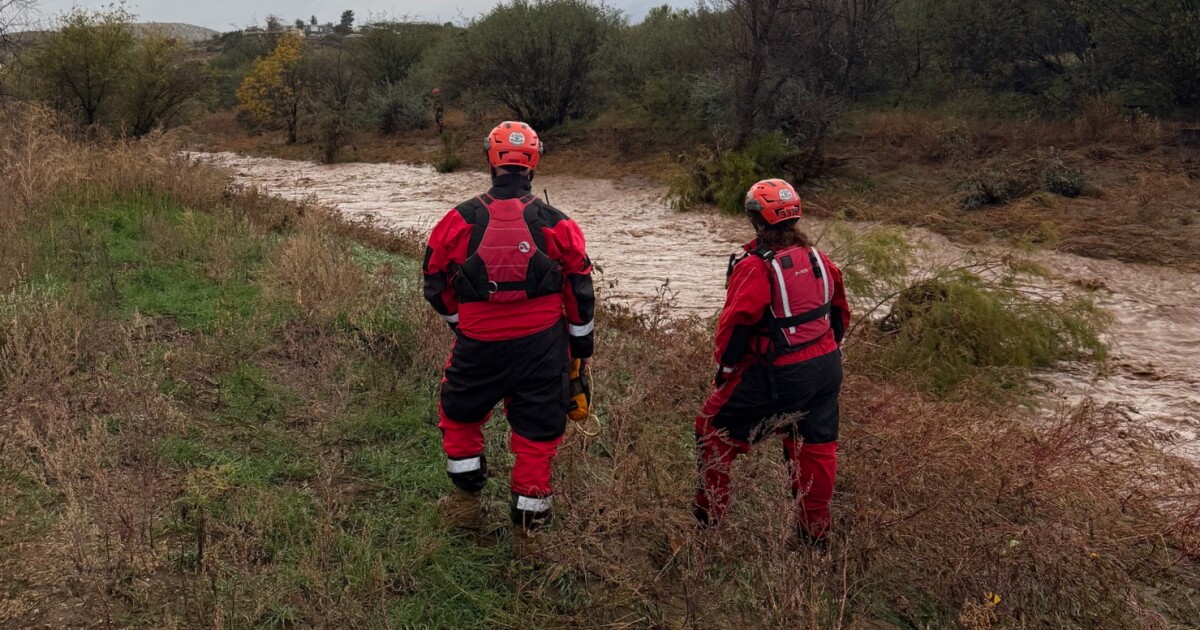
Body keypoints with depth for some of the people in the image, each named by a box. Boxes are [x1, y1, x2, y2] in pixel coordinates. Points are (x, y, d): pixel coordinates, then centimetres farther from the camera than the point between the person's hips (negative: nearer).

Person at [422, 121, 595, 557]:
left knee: (458, 414, 25)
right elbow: (580, 291, 1)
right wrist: (582, 343, 15)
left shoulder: (459, 220, -5)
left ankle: (467, 501, 34)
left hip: (479, 344, 0)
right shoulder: (556, 224, -5)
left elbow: (436, 286, 4)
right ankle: (528, 528, 20)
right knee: (537, 432, 11)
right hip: (542, 346, 0)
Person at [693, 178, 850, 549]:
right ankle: (815, 534, 29)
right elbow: (840, 313, 16)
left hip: (779, 376, -7)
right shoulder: (818, 259, 6)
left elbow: (736, 324, -19)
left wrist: (725, 367, -5)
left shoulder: (755, 267, -17)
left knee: (715, 429, 10)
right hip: (827, 367, 7)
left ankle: (708, 517, 18)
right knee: (816, 447, 18)